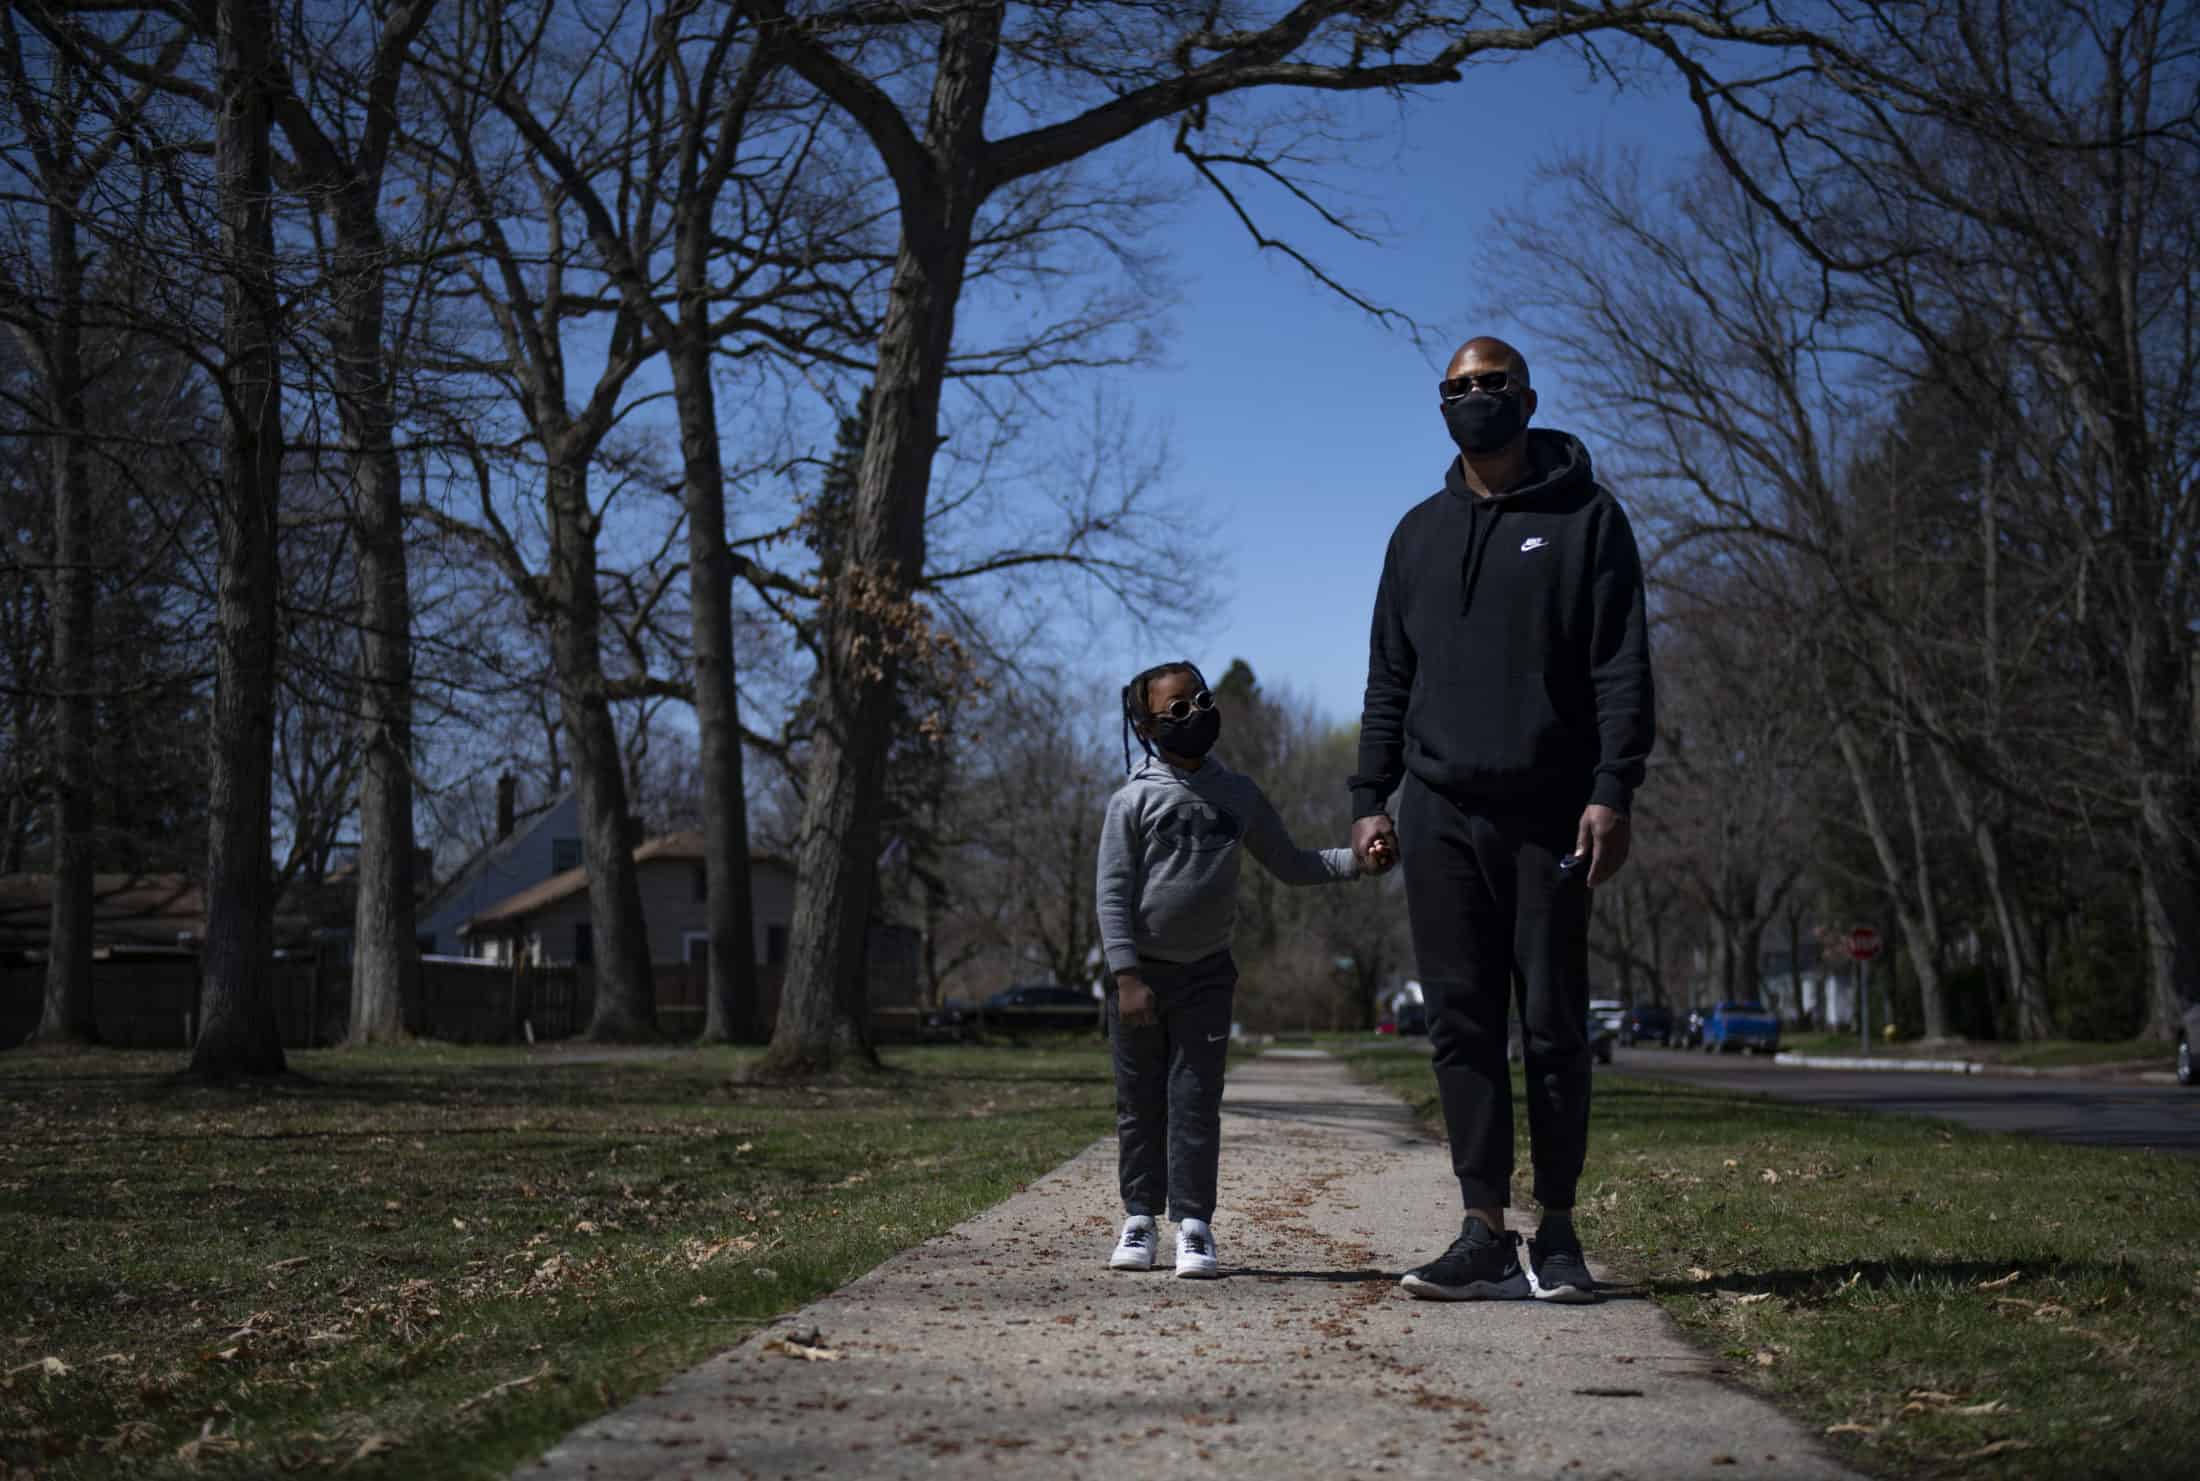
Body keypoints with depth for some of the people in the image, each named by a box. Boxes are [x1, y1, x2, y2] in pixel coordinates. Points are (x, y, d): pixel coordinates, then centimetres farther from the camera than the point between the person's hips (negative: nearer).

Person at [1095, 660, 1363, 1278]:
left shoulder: (1238, 796, 6)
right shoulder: (1134, 800, -5)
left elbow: (1290, 864, 13)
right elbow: (1112, 892, -7)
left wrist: (1354, 859, -4)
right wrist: (1127, 977, -14)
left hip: (1207, 972, 2)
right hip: (1141, 972, -1)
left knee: (1195, 1100, -1)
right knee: (1140, 1103, 5)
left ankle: (1193, 1225, 3)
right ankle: (1140, 1219, 16)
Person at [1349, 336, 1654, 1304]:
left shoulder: (1585, 518, 4)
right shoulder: (1421, 533, 17)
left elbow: (1622, 670, -3)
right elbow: (1388, 681, 18)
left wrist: (1612, 793, -14)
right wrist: (1371, 798, 8)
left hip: (1550, 818, -3)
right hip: (1440, 816, 4)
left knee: (1553, 1027, 0)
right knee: (1462, 1026, 1)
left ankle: (1557, 1233, 10)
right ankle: (1486, 1234, 5)